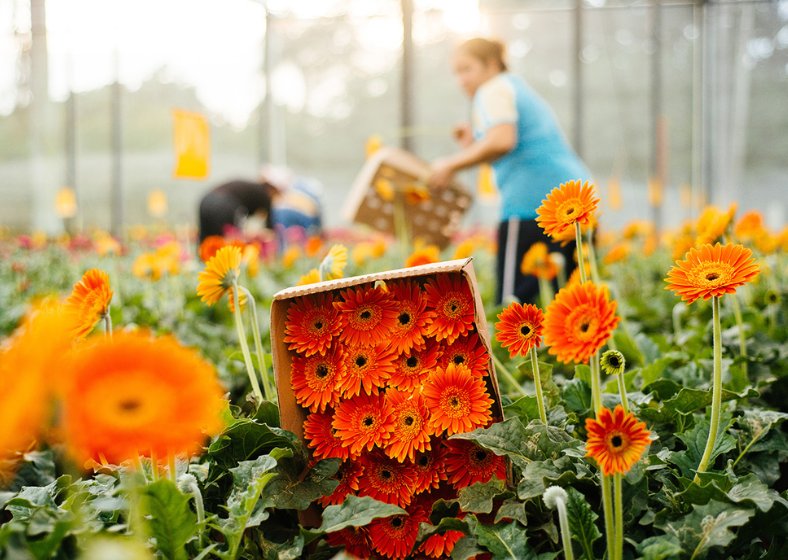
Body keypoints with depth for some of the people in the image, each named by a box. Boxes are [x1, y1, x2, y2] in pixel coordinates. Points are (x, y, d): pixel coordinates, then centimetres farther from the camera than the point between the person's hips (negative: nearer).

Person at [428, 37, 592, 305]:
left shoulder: (493, 90, 2)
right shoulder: (523, 90, 30)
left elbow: (502, 140, -17)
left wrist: (452, 164, -8)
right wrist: (474, 145, 24)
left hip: (533, 201, -9)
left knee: (514, 300, -10)